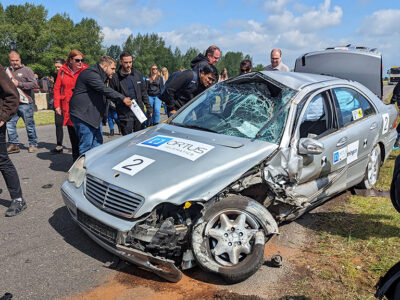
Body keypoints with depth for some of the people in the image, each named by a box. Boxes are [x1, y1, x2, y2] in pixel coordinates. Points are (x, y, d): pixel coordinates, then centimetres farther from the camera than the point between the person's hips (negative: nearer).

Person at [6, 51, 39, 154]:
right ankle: (14, 144, 10)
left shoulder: (26, 70, -1)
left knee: (29, 124, 2)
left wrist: (19, 84, -13)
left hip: (25, 103, -5)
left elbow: (35, 84, -11)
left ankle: (33, 144, 15)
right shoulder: (7, 70, 15)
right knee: (9, 123, -1)